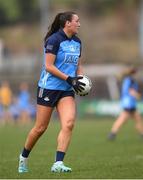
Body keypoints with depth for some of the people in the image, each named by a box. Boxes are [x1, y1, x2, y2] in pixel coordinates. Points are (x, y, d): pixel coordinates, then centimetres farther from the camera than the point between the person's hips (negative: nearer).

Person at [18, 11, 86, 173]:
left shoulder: (77, 42, 10)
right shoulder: (54, 40, -13)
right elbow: (48, 66, -16)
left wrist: (81, 80, 4)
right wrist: (69, 79, -19)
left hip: (66, 90, 6)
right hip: (49, 87, -6)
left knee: (68, 124, -14)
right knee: (40, 128, 2)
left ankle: (58, 163, -15)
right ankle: (24, 157, 25)